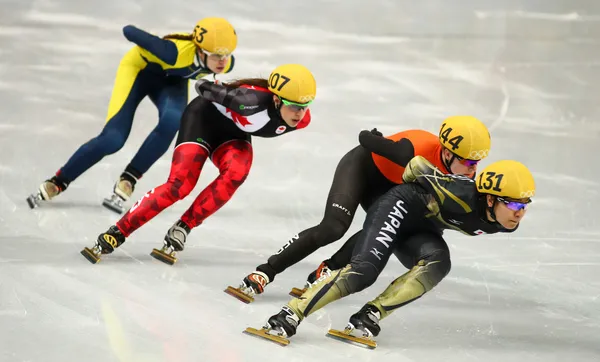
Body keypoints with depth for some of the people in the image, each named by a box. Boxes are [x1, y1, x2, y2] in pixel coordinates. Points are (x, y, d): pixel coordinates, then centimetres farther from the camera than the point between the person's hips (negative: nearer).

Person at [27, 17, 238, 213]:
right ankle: (56, 183, 1)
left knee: (172, 121, -29)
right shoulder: (177, 52, -42)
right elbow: (129, 31, -29)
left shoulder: (226, 64, -26)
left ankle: (127, 182, -15)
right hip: (140, 68, -4)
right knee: (113, 139, -17)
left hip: (172, 78, 4)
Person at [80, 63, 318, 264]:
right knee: (180, 184, -20)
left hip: (233, 134, 6)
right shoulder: (256, 100, -39)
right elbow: (204, 87, -29)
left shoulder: (301, 119, -19)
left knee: (235, 174, -27)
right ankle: (115, 234, -13)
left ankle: (181, 230, -19)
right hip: (204, 117, -5)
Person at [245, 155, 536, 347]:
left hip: (421, 231, 7)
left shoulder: (504, 223, -10)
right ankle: (291, 315, -27)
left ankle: (371, 316, -28)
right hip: (402, 207, -7)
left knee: (438, 263, -27)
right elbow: (417, 168, -21)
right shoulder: (464, 198, -33)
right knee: (365, 268, -27)